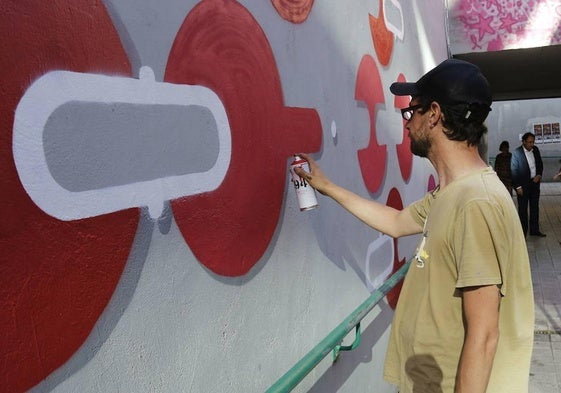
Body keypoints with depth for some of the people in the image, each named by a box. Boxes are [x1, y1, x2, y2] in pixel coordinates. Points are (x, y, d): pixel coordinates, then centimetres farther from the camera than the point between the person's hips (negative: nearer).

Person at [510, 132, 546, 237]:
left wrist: (539, 175, -4)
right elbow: (513, 171, -11)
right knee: (523, 209, 2)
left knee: (535, 207, 13)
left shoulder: (535, 150, 3)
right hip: (523, 185, -6)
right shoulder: (516, 152, -13)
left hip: (535, 182, 6)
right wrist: (518, 186, -13)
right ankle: (523, 231, 10)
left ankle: (534, 230, 24)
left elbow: (540, 164, 15)